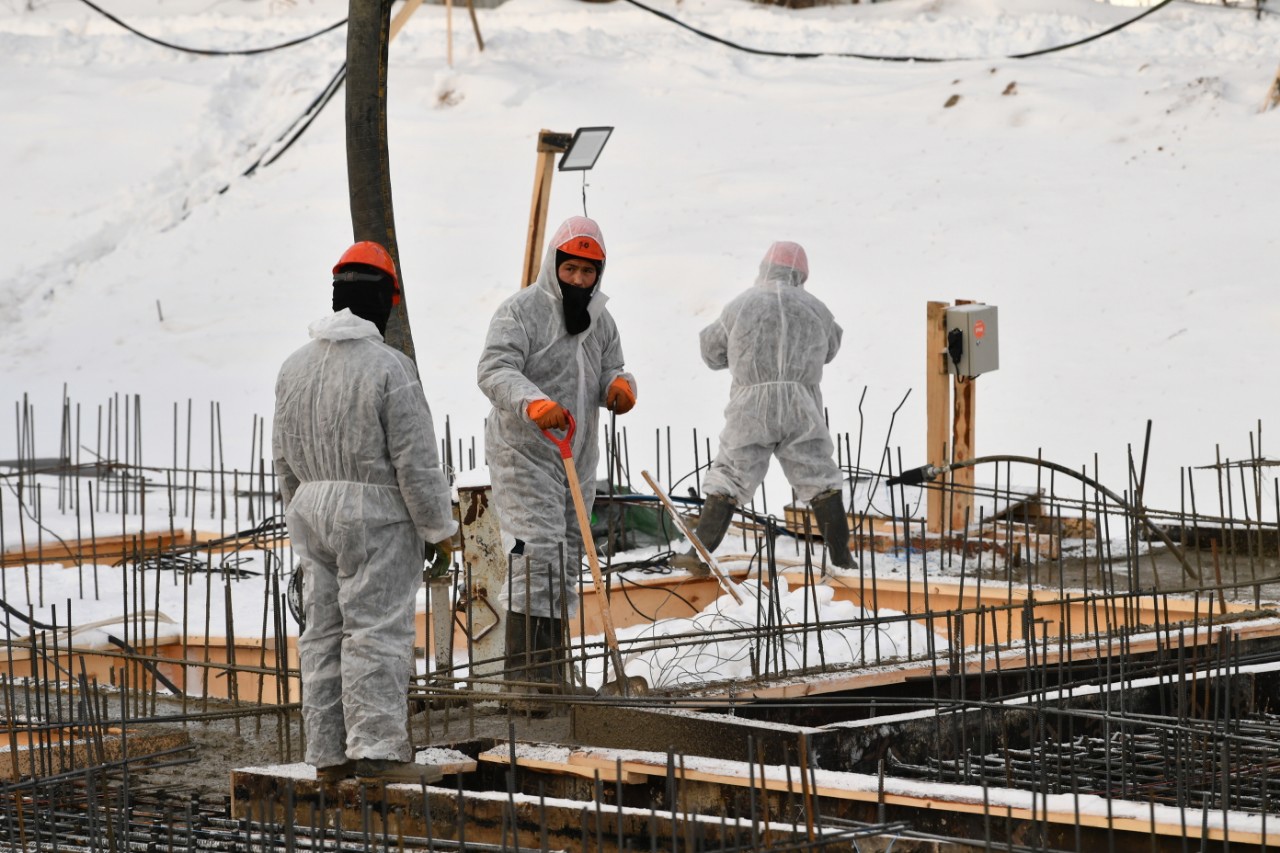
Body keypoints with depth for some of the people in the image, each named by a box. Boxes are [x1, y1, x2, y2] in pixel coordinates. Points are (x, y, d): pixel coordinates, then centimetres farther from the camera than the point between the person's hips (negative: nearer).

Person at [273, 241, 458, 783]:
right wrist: (439, 527, -5)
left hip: (313, 512, 7)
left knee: (323, 631, 10)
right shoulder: (388, 367, -14)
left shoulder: (295, 367, 8)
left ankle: (328, 751, 12)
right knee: (377, 629, -7)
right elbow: (415, 460, -14)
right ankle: (376, 747, -11)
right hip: (377, 515, -7)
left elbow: (284, 458, 14)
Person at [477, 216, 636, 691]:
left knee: (566, 561, 10)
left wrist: (619, 385, -9)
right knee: (537, 554, -18)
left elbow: (609, 370, 17)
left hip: (577, 458, 8)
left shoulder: (600, 321, 14)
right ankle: (525, 667, -21)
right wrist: (534, 404, -39)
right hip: (523, 454, -8)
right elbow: (495, 370, -21)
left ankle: (552, 674, 16)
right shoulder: (522, 310, -9)